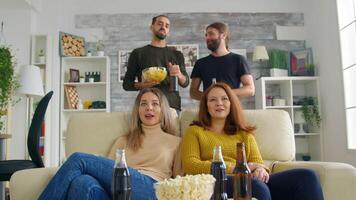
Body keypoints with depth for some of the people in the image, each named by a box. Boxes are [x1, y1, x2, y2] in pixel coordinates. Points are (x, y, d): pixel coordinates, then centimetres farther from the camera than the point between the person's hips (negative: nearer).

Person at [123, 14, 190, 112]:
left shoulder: (176, 54, 16)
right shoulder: (138, 53, 9)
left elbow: (186, 83, 10)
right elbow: (126, 84, 7)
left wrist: (180, 75, -13)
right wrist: (141, 85, -14)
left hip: (173, 105, 2)